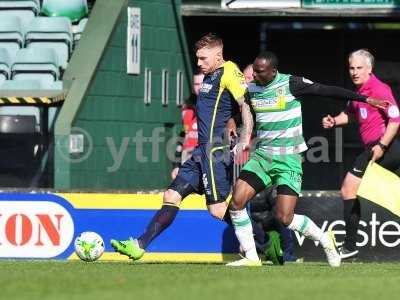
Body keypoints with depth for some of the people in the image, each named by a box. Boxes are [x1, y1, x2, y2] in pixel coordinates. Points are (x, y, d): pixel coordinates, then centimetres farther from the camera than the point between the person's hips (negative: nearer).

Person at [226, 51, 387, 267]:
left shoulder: (290, 84, -12)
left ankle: (325, 240, 14)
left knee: (285, 218, -13)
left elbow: (327, 91, -10)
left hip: (288, 160, -5)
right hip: (261, 156, 5)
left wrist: (366, 99, -10)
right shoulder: (250, 90, 3)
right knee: (236, 202, -12)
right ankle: (251, 257, 1)